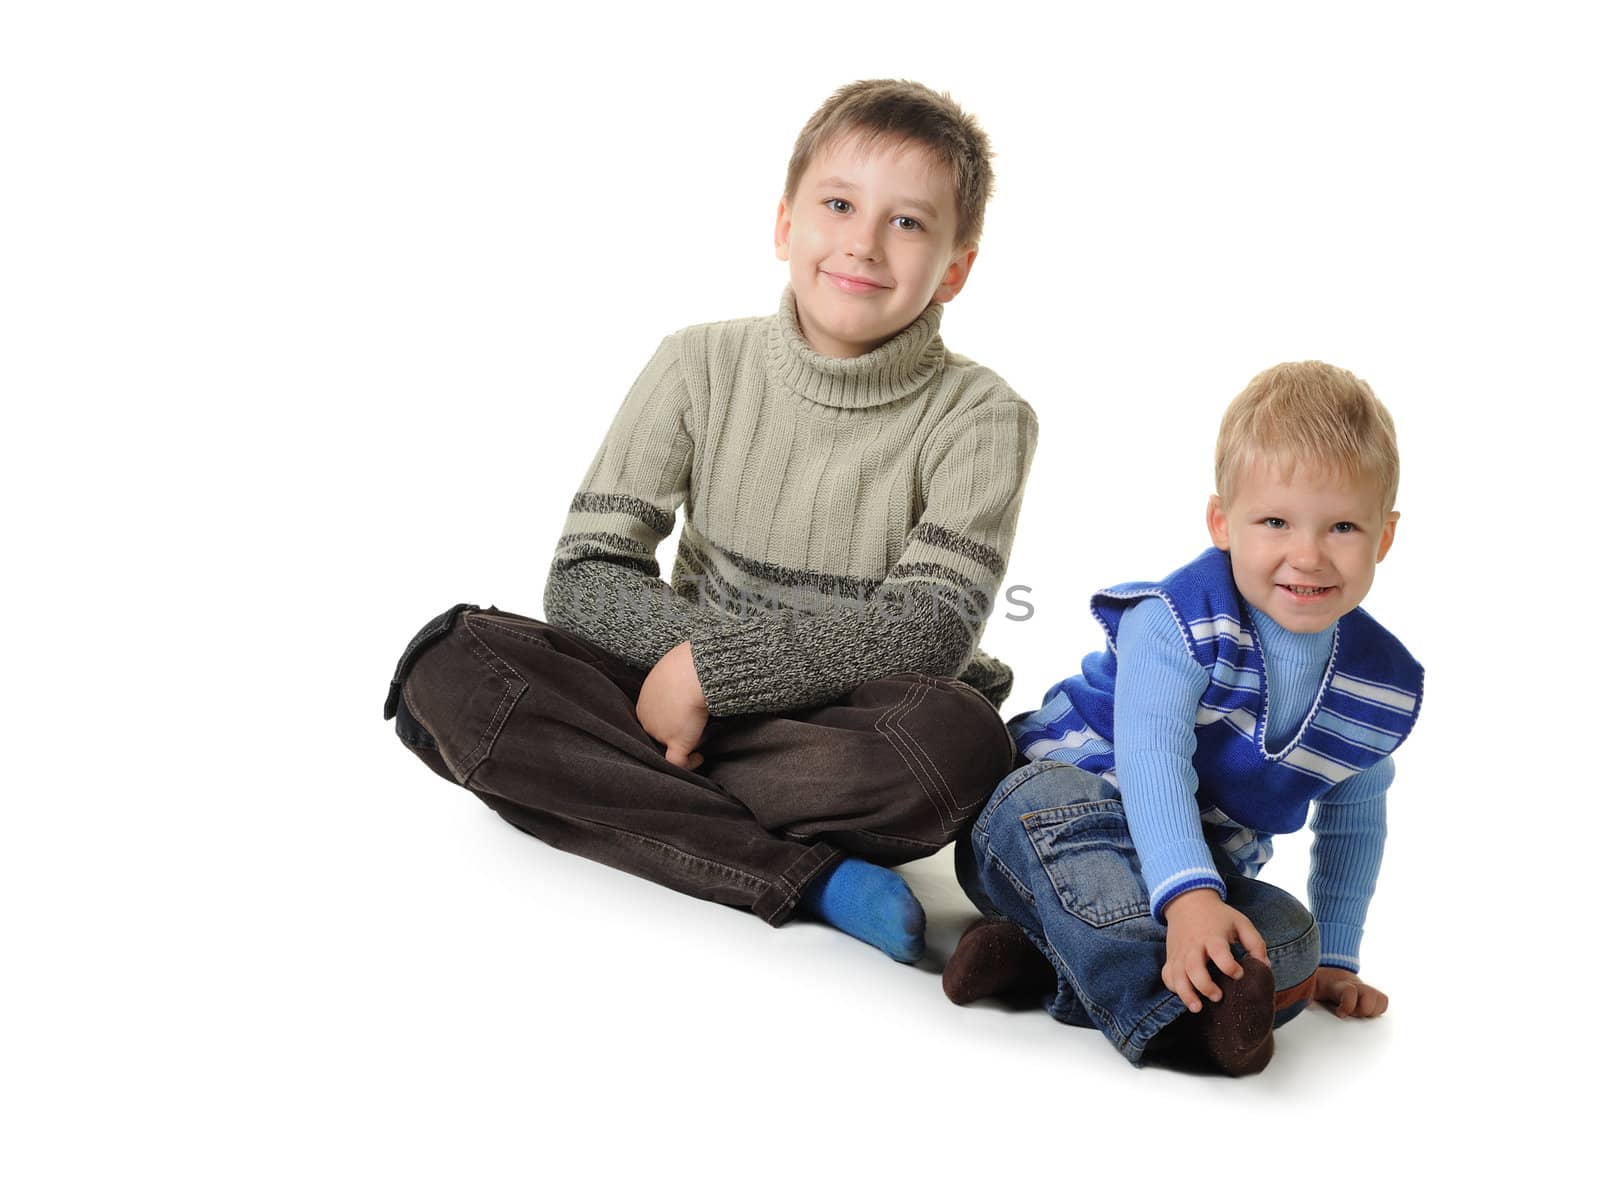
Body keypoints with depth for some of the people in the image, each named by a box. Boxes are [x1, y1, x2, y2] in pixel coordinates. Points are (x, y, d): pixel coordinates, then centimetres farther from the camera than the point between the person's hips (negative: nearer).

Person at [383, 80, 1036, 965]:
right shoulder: (703, 368, 0)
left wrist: (714, 666, -25)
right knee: (451, 668, -23)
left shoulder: (979, 418, -5)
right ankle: (808, 876, -29)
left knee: (958, 743, -37)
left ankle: (613, 779, -22)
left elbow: (929, 636, -16)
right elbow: (583, 582, -6)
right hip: (683, 697, 3)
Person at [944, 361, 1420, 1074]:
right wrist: (1188, 897, -46)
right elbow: (1152, 764, -31)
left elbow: (1351, 824, 15)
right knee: (1058, 807, -39)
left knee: (1291, 942, -25)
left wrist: (1334, 959, 16)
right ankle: (1173, 1011, -54)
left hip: (1207, 869, 5)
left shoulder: (1383, 687, -1)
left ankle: (1041, 955, -27)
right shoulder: (1176, 622, -19)